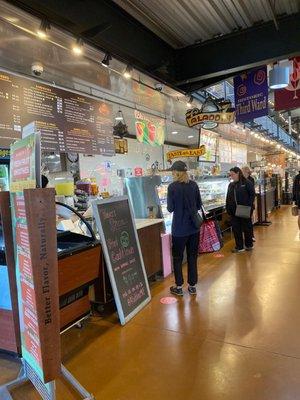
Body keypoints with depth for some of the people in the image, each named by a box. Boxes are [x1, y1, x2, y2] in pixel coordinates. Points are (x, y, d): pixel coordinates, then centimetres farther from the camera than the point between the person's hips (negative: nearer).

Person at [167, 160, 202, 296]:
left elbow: (170, 208, -7)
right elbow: (199, 205, 6)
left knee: (177, 257, 11)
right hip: (194, 226, 4)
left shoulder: (173, 187, -12)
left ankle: (179, 287, 20)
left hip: (179, 228, -4)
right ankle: (192, 286, 24)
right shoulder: (194, 185, 0)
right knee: (192, 256, 14)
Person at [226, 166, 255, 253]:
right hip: (234, 211, 5)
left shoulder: (247, 183, -6)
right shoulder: (231, 185, 12)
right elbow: (228, 198, 16)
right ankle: (239, 247, 17)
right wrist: (228, 209, 8)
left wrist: (248, 206, -17)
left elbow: (252, 194, -8)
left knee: (247, 227, 9)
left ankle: (249, 245, 26)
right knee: (236, 229, 7)